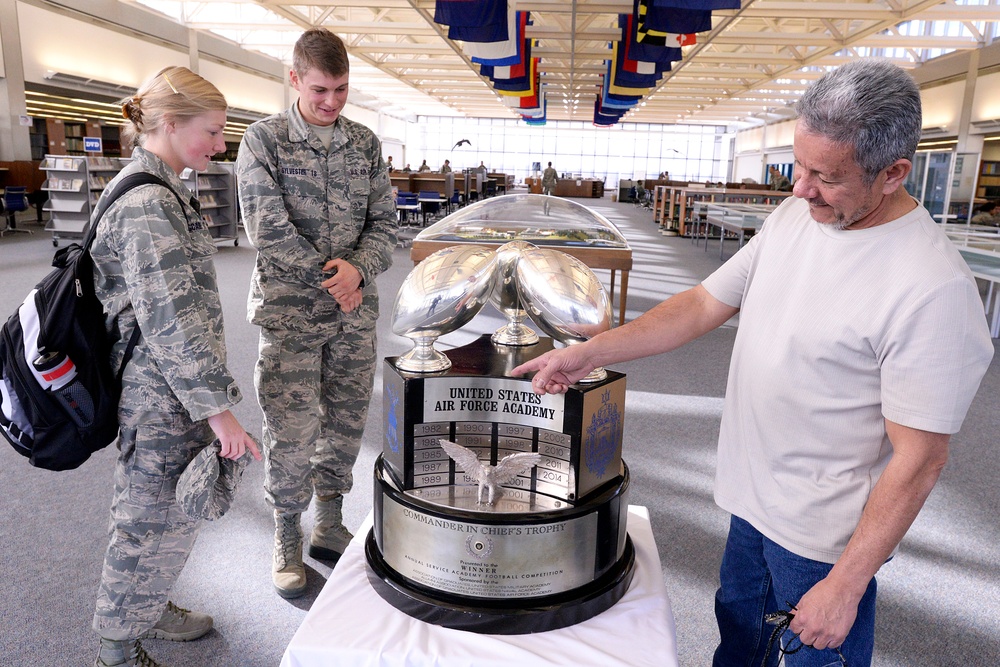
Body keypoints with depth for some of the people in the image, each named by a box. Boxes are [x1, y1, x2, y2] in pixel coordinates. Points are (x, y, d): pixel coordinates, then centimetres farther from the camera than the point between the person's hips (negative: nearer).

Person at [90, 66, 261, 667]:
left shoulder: (160, 190, 11)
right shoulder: (147, 205, -22)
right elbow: (173, 323, -26)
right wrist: (219, 408, -23)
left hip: (170, 393, 10)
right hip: (165, 398, -10)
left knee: (174, 514, 24)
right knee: (153, 521, 8)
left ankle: (148, 607, 45)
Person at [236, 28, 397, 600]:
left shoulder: (366, 143, 8)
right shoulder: (264, 139, -3)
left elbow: (385, 221, 6)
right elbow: (267, 229, -10)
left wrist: (358, 269, -12)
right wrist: (330, 275, -10)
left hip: (356, 311, 4)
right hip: (291, 311, -3)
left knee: (347, 422, 10)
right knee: (292, 430, 1)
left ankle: (330, 526, 29)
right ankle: (288, 541, 21)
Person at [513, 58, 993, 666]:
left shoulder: (933, 288, -26)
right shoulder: (794, 216, -4)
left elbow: (919, 459, -22)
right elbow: (704, 305, 0)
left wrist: (845, 586, -18)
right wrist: (587, 354, -7)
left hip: (824, 535, -6)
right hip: (754, 501, 7)